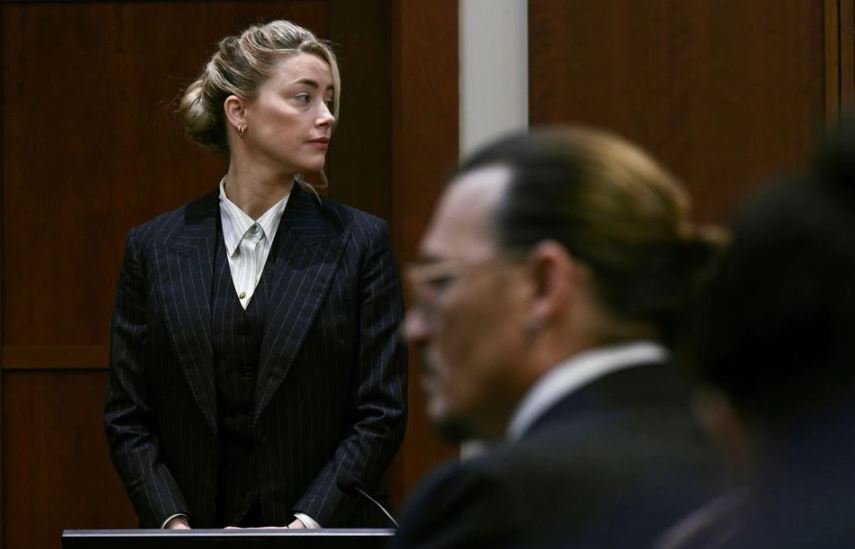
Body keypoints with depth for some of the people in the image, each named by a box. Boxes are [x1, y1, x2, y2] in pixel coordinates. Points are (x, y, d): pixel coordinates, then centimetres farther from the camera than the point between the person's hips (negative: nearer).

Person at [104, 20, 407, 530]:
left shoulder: (361, 241, 2)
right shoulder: (156, 248, 6)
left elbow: (381, 414, -1)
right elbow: (128, 417, 5)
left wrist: (307, 523, -12)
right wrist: (173, 523, -8)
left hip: (325, 530, -1)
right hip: (196, 528, 1)